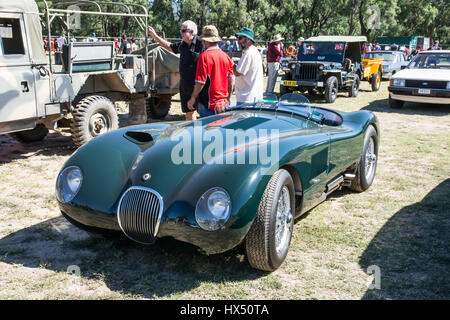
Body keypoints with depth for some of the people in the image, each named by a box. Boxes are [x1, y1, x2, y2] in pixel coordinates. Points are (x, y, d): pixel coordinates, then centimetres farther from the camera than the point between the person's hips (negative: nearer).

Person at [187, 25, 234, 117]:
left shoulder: (205, 56, -13)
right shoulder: (225, 56, 6)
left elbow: (200, 82, -16)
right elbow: (231, 80, 11)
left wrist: (193, 98, -5)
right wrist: (228, 98, 23)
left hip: (209, 104, -7)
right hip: (223, 104, 7)